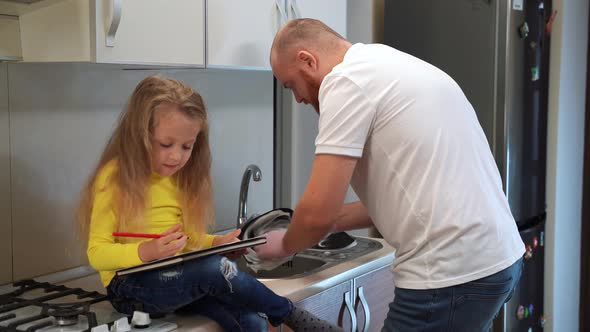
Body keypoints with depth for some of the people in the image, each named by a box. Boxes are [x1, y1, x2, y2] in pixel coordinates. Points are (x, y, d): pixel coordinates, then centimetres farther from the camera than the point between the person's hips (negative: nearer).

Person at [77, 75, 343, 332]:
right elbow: (97, 254, -11)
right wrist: (146, 252, -29)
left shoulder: (180, 177, 13)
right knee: (215, 268, -30)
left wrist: (217, 243, 0)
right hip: (130, 285, -6)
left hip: (180, 278, 6)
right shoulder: (115, 177, -7)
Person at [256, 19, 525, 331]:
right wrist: (332, 221, 23)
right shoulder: (384, 66, 18)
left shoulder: (346, 80, -11)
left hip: (452, 272, -10)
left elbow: (318, 213, -14)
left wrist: (284, 244, 7)